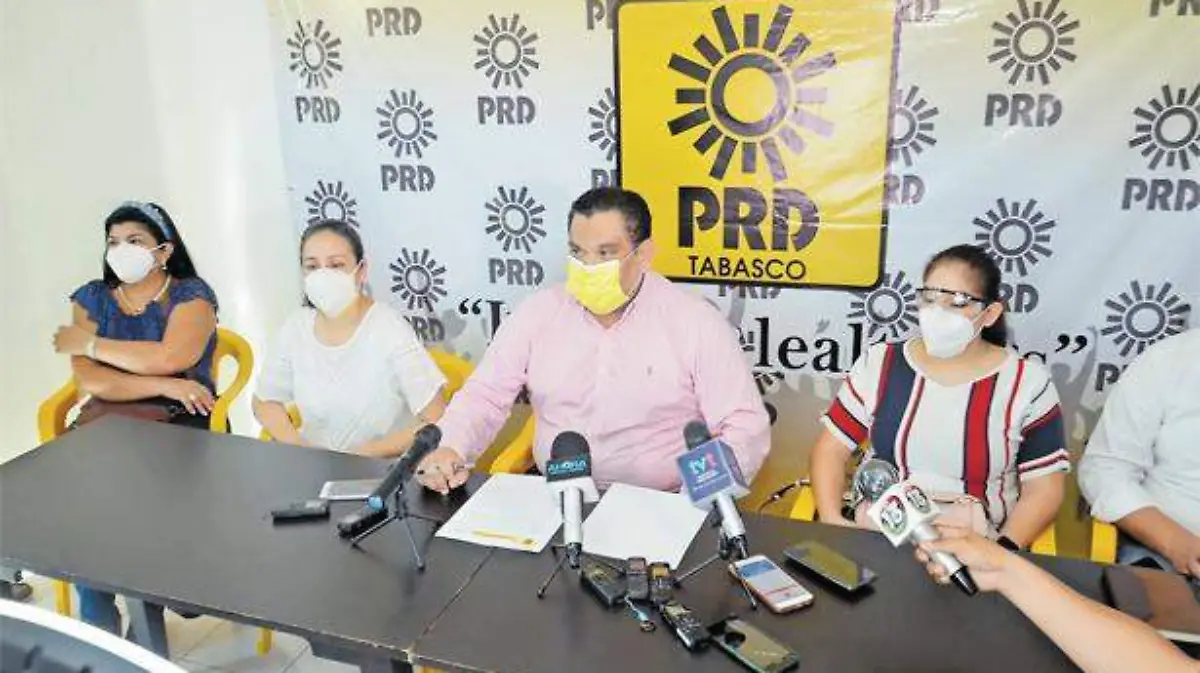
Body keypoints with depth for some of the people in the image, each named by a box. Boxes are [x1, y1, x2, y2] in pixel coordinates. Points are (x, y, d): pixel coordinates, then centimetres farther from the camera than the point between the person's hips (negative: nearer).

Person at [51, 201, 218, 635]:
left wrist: (89, 343, -7)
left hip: (181, 424, -3)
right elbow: (89, 381, -5)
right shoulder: (91, 299, 10)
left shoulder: (191, 294, -1)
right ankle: (97, 627, -7)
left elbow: (168, 359, -20)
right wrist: (165, 386, -17)